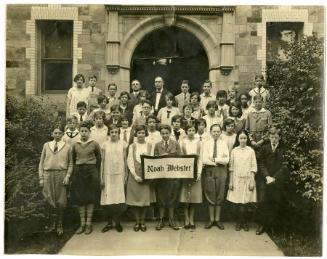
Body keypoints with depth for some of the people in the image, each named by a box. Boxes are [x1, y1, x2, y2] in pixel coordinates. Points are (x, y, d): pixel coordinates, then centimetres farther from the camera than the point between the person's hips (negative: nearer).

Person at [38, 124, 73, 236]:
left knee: (60, 201, 3)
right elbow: (41, 162, 8)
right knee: (50, 200, 6)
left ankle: (59, 225, 19)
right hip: (48, 174, 1)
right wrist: (41, 178, 3)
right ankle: (53, 223, 25)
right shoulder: (46, 145, 8)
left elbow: (70, 164, 6)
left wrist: (67, 176, -7)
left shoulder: (67, 146, 4)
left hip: (61, 174, -1)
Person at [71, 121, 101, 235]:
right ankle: (82, 224, 15)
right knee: (79, 198, 5)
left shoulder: (94, 144, -2)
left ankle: (89, 224, 12)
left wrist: (95, 171, 7)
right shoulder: (75, 144, 4)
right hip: (78, 172, 3)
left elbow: (99, 158, 8)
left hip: (91, 172, -2)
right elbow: (73, 159, 14)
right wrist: (76, 170, 9)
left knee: (90, 198, 2)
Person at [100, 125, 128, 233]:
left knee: (119, 199, 0)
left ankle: (118, 222, 14)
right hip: (108, 175, 0)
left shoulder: (123, 144, 3)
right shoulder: (105, 145, 4)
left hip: (119, 175, 0)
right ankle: (109, 223, 14)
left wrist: (125, 175, 2)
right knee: (108, 199, 0)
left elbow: (125, 160, 5)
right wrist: (101, 178, 2)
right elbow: (102, 162, 5)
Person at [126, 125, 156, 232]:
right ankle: (137, 222, 15)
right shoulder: (132, 146, 4)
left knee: (145, 198, 3)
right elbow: (130, 162, -2)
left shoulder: (149, 145, 5)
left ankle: (143, 221, 16)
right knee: (135, 198, 2)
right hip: (134, 175, 0)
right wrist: (135, 175, -11)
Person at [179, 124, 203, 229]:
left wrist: (199, 172, -5)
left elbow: (200, 158, 3)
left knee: (194, 196, 4)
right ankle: (186, 220, 10)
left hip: (195, 171, 1)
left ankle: (191, 219, 14)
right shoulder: (183, 142, 2)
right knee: (185, 197, 0)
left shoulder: (198, 142, 5)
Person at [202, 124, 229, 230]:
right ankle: (211, 219, 16)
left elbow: (226, 160, -6)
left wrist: (214, 159, -11)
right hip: (209, 170, -1)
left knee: (220, 196, 6)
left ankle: (217, 219, 18)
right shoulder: (206, 143, 2)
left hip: (221, 171, 1)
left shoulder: (223, 144, 4)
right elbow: (205, 160, -9)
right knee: (210, 195, 5)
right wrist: (220, 161, -11)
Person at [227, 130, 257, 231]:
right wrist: (230, 181, 2)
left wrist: (252, 181, -4)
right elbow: (231, 167, 5)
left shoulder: (251, 151, 2)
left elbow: (253, 167, 1)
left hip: (247, 179, -1)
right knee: (236, 203, 0)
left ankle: (244, 222, 16)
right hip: (236, 179, 1)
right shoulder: (234, 151, 4)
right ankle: (239, 222, 16)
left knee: (245, 203, -2)